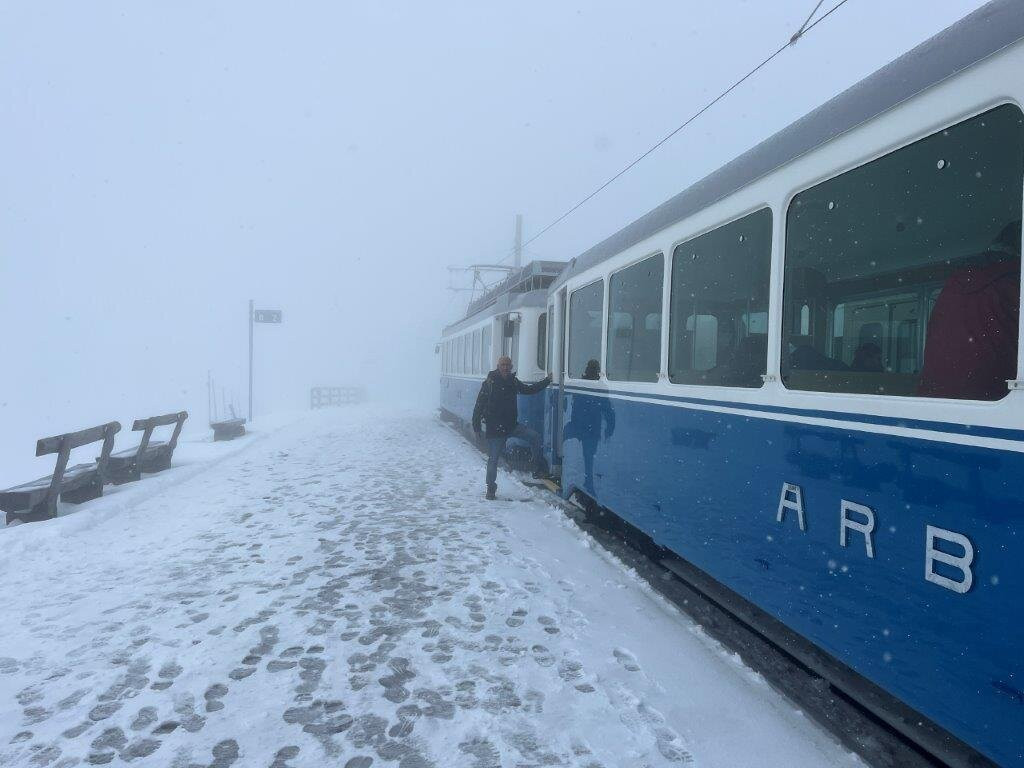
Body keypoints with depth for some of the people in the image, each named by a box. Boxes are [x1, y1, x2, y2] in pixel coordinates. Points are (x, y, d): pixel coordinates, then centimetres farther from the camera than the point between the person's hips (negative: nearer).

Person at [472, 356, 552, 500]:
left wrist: (547, 380, 14)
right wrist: (476, 427, -8)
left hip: (512, 424, 4)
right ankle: (491, 487, 18)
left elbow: (529, 389, 20)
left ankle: (538, 468, -1)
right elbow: (479, 406, -5)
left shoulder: (513, 382, 7)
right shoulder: (489, 383, -6)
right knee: (493, 459, 2)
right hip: (494, 428, -4)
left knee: (535, 437, -15)